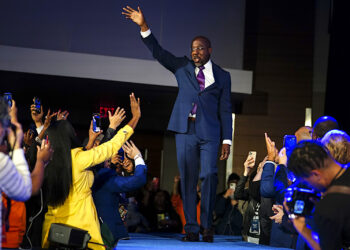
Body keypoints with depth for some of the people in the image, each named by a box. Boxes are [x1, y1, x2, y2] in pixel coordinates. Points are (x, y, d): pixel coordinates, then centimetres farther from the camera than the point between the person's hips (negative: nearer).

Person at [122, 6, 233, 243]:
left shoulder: (222, 76, 10)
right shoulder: (183, 67, 14)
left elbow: (225, 110, 8)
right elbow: (158, 52, 4)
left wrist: (227, 140, 2)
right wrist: (143, 26, -8)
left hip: (209, 133, -2)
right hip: (185, 130, 2)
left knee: (209, 175, -15)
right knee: (187, 180, 0)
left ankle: (207, 225, -4)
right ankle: (191, 229, 3)